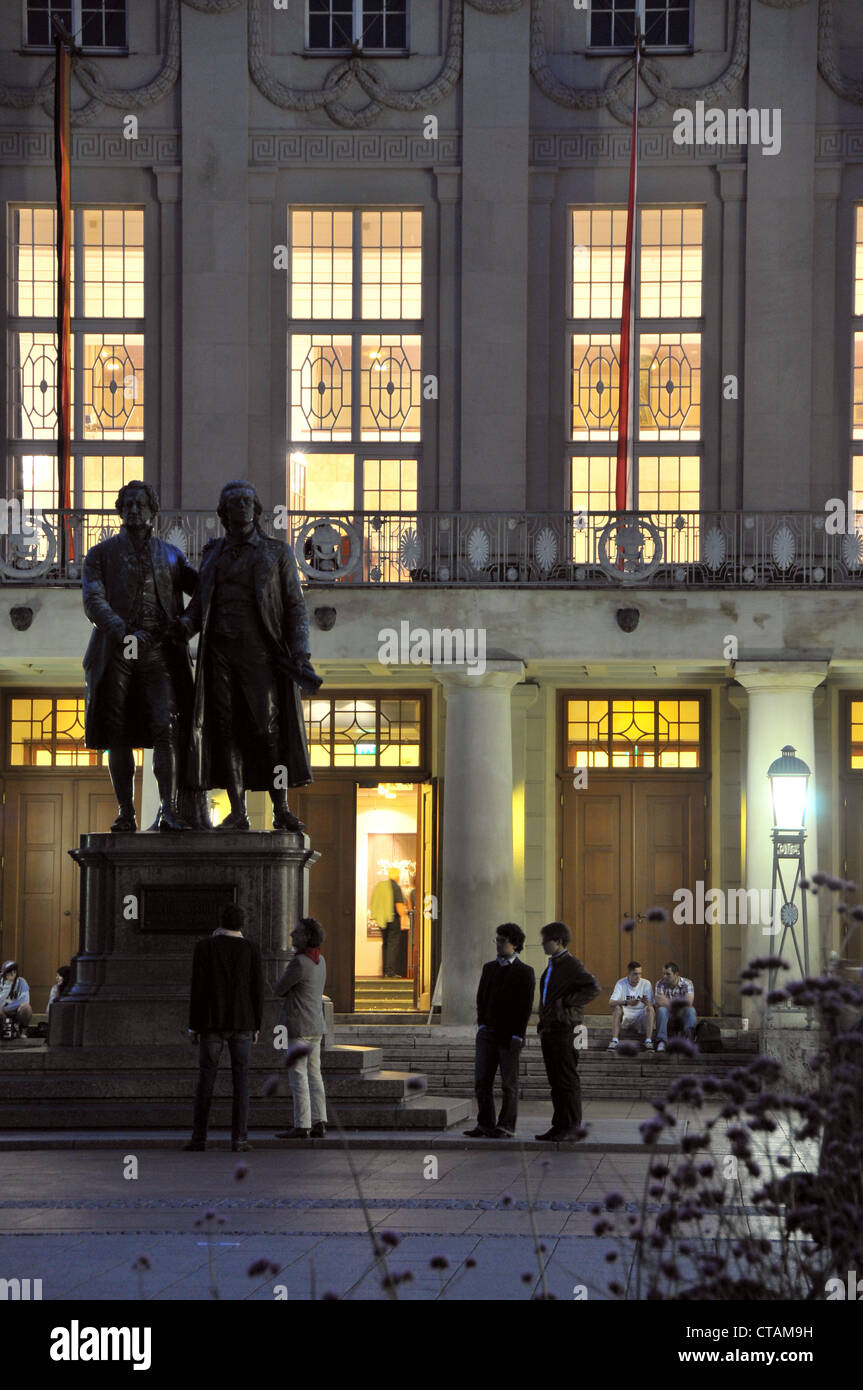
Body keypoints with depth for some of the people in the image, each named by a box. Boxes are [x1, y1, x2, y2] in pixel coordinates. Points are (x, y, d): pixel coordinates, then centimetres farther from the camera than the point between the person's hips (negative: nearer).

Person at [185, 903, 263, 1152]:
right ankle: (239, 1139, -1)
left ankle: (199, 1138, 3)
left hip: (212, 1023, -1)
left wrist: (194, 1026, -1)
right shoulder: (251, 949, 0)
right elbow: (257, 990, -1)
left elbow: (198, 988, -6)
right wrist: (256, 1027, 8)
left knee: (206, 1080, 5)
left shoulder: (205, 947, -3)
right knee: (240, 1081, 3)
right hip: (242, 1024, 1)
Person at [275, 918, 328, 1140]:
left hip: (299, 1028, -9)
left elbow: (279, 990, -8)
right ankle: (319, 1123, 9)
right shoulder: (320, 961, 10)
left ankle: (301, 1126, -6)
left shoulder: (299, 963, -18)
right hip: (316, 1026, 9)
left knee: (298, 1076, -6)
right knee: (313, 1075, 10)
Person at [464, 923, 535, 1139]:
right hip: (488, 1032, 5)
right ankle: (484, 1124, 5)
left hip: (509, 1035, -5)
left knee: (509, 1083, 1)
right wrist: (482, 1024, 3)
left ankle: (506, 1127, 5)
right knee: (482, 1080, 0)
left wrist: (517, 1036, -13)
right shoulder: (489, 968, 14)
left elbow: (525, 1006, -7)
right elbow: (481, 998, 16)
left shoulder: (524, 972, -2)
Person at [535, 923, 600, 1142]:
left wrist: (568, 1002, -17)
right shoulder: (551, 967, 19)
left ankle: (573, 1127, -5)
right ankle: (559, 1126, 14)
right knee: (555, 1081, 10)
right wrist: (542, 1025, 19)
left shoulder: (571, 965, -10)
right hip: (549, 1029, 9)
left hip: (565, 1028, -9)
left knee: (567, 1080, -7)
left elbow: (593, 988, -21)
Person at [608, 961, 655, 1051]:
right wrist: (627, 1002, -36)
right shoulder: (621, 984, -4)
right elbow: (612, 1003, -17)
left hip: (641, 1015, 1)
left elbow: (651, 1005, -6)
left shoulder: (646, 984, -1)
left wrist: (647, 1002, -32)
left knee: (650, 1009, -27)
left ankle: (648, 1041, -34)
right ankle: (615, 1041, -34)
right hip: (625, 1016, 0)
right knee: (617, 1008, -28)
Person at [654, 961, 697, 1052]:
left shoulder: (687, 983, -7)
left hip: (682, 1018, -1)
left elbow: (689, 1003, -24)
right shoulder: (660, 984, -3)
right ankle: (661, 1042, -42)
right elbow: (658, 1004, -15)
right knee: (661, 1010, -30)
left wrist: (669, 1003, -33)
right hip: (668, 1019, 1)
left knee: (691, 1010, -30)